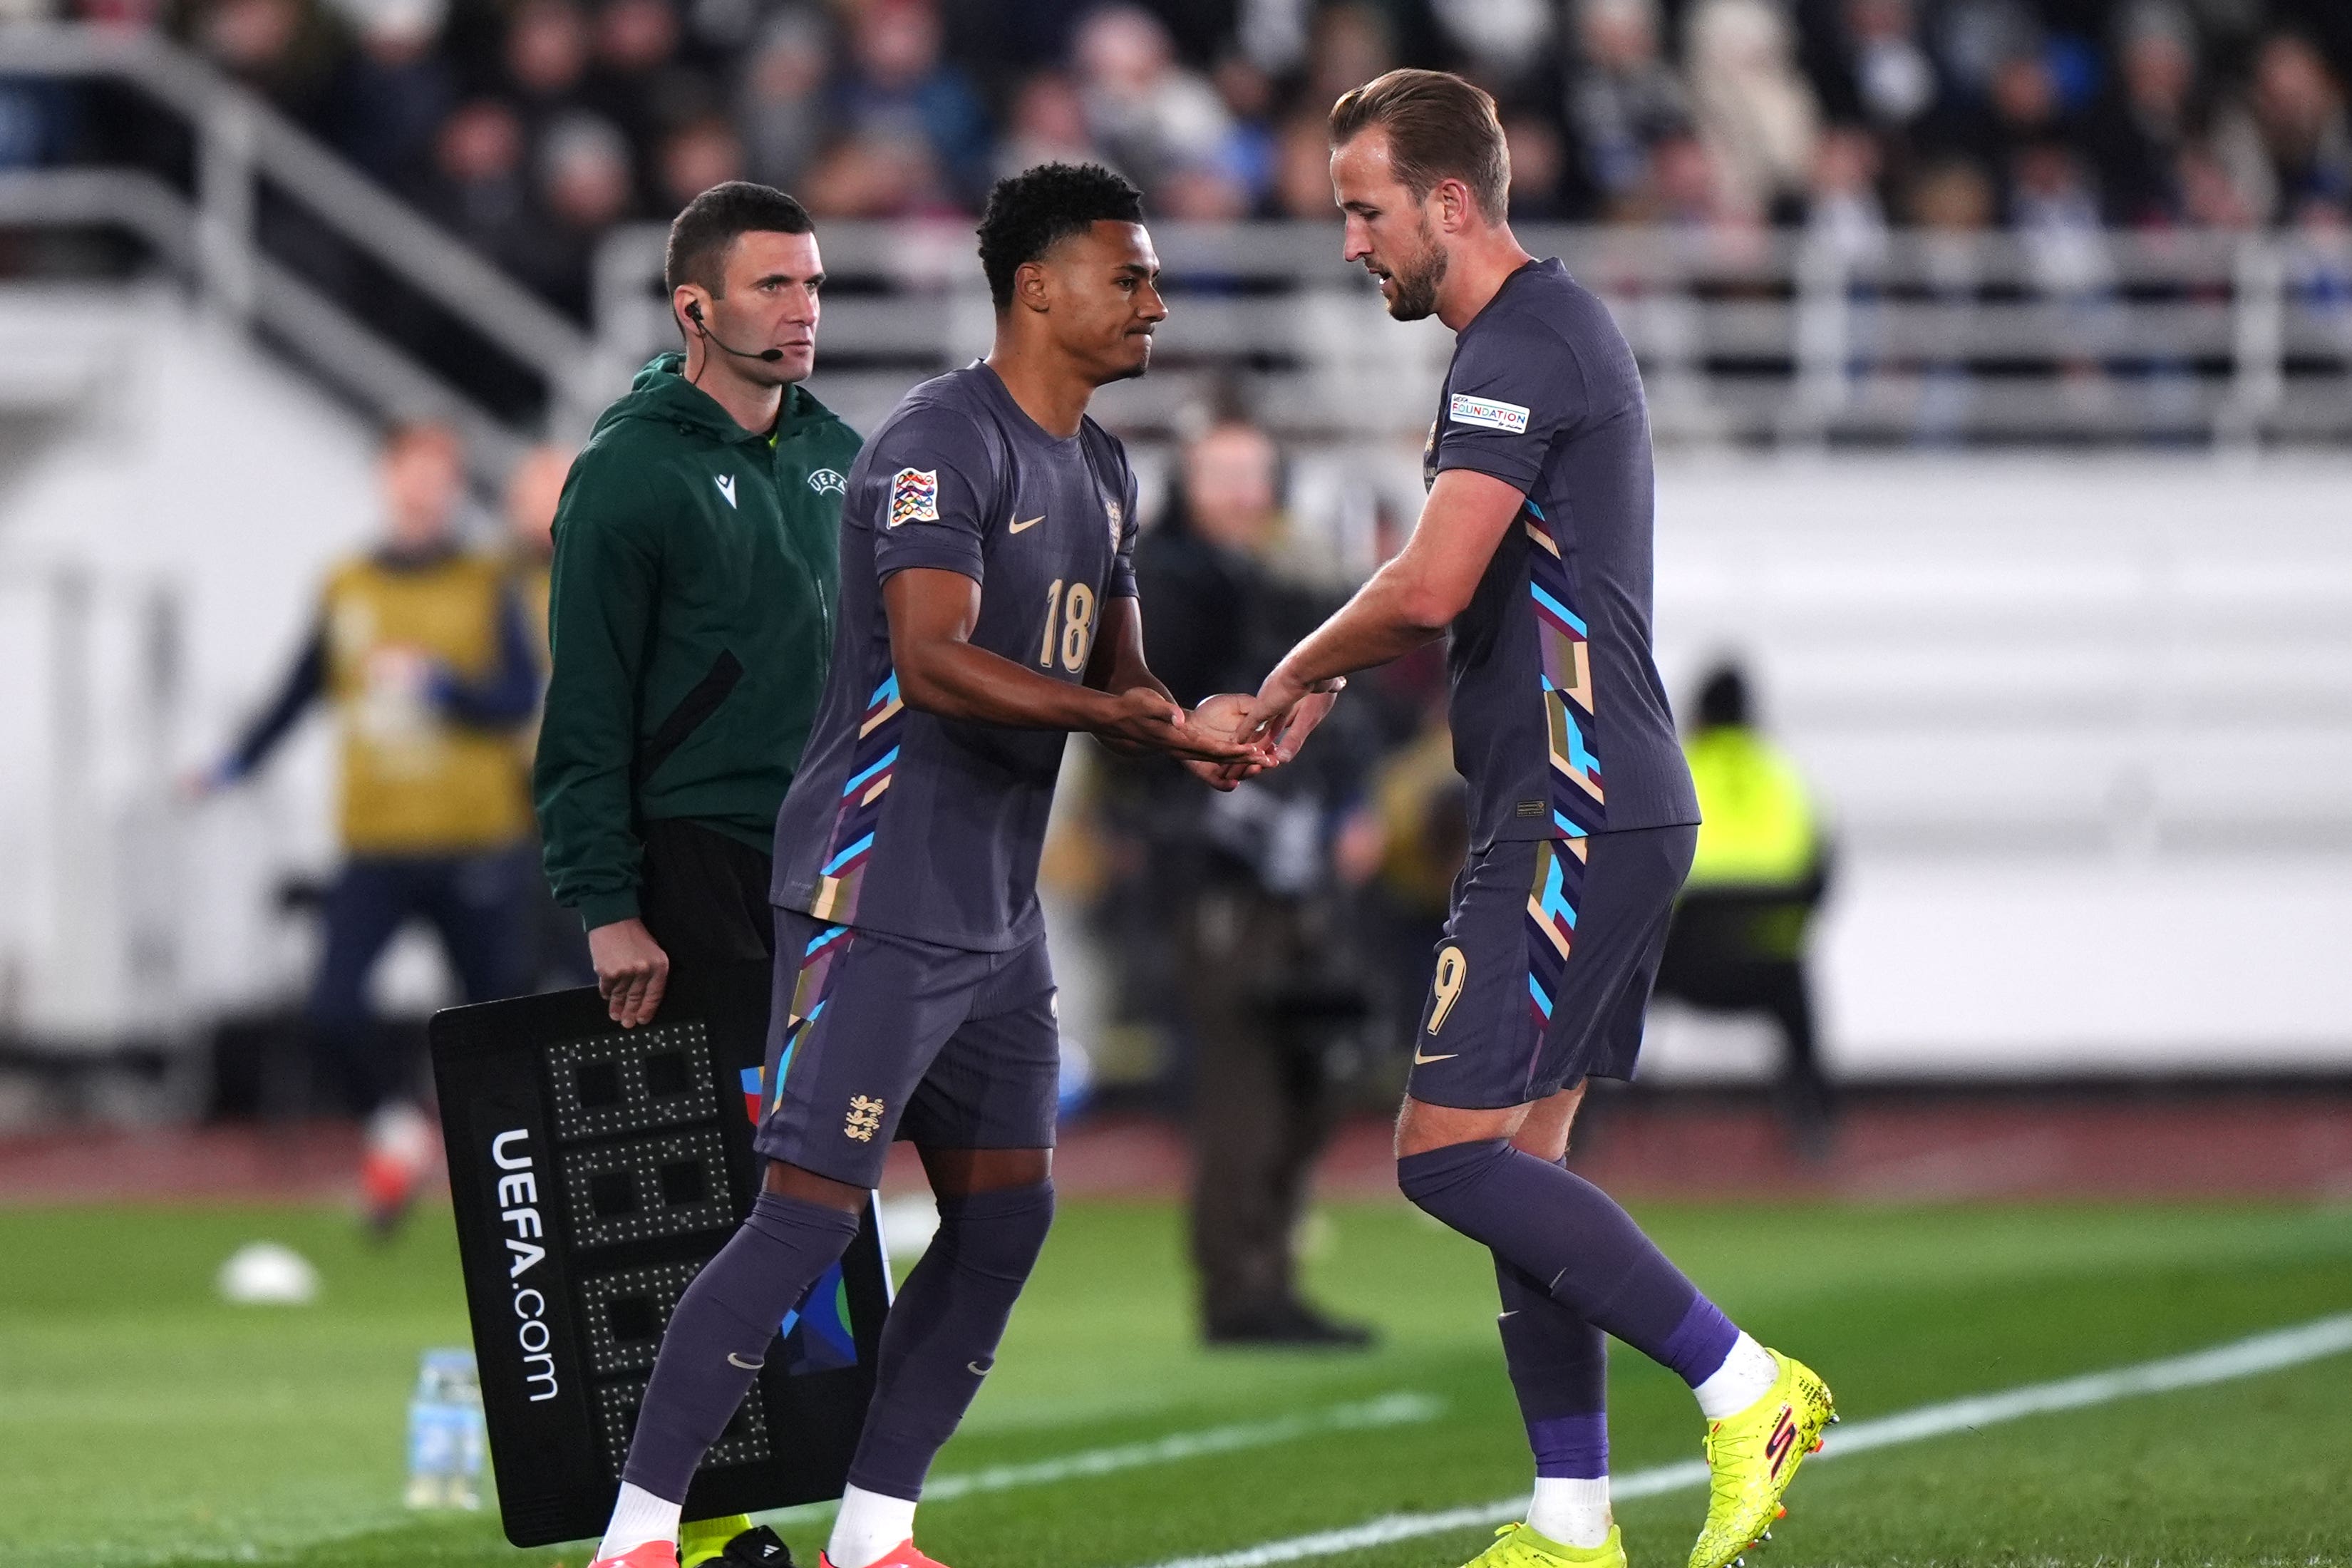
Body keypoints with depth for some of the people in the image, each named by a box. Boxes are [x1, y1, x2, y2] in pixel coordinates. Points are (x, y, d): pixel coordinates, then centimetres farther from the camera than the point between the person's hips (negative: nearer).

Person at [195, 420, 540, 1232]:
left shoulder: (486, 587, 0)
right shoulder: (347, 588, 8)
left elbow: (520, 700, -8)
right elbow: (301, 688, 18)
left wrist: (436, 679, -21)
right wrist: (236, 763, 14)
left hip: (473, 848, -2)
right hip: (376, 847, 2)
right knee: (333, 1004, -13)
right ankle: (398, 1128, 12)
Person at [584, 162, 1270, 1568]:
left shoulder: (1101, 473, 15)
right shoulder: (943, 443, -15)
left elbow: (1118, 671, 20)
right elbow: (934, 661, -25)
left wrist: (1191, 736, -2)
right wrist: (1118, 712, -30)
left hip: (998, 912, 10)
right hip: (878, 899, -10)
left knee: (1008, 1211, 8)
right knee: (813, 1209, -13)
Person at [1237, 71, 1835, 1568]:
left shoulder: (1520, 345, -14)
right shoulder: (1563, 329, 19)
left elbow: (1430, 587, -23)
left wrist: (1296, 675, -6)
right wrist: (1330, 682, 16)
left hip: (1573, 816, -10)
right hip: (1612, 811, 10)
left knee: (1450, 1151, -13)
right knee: (1519, 1160, 10)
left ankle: (1746, 1388, -11)